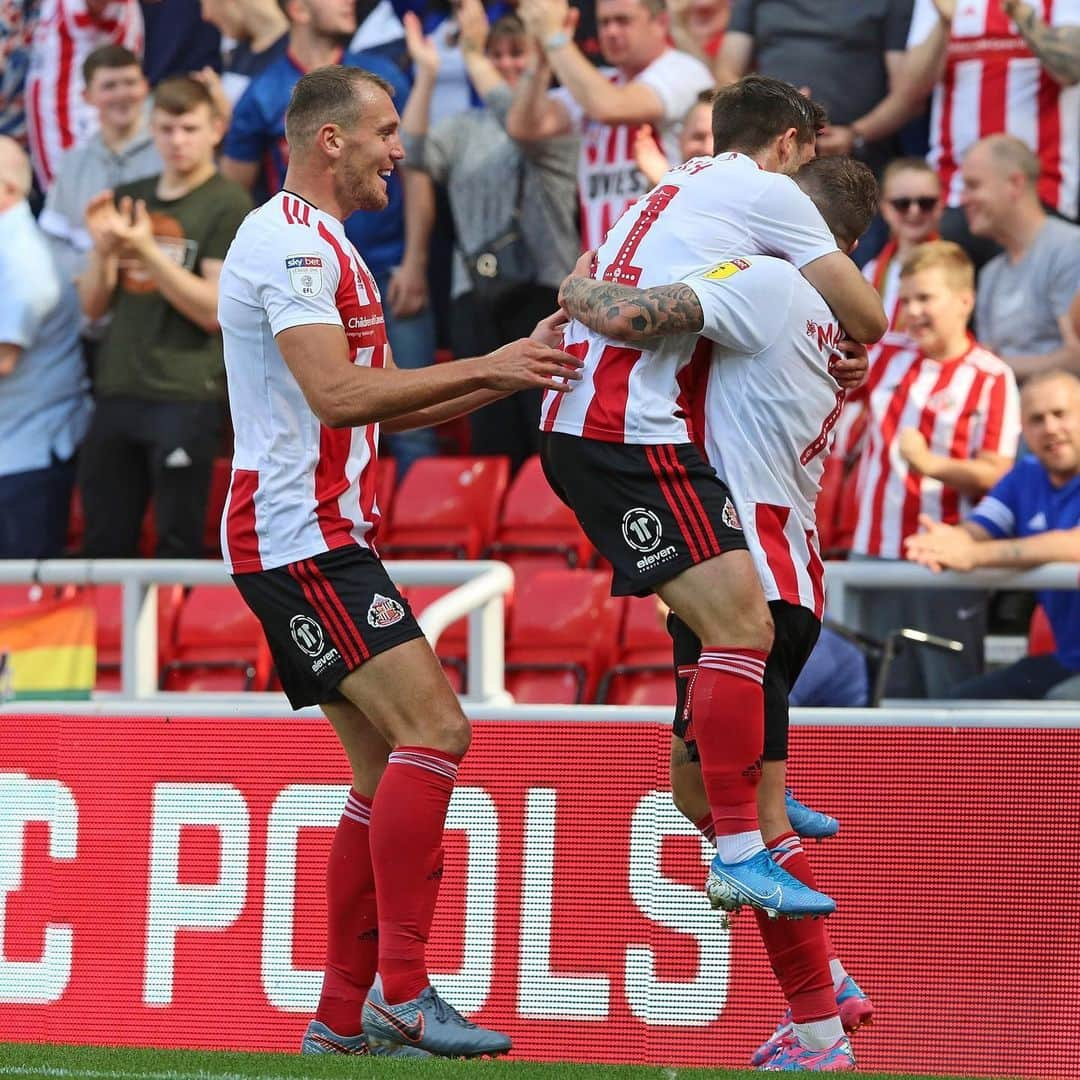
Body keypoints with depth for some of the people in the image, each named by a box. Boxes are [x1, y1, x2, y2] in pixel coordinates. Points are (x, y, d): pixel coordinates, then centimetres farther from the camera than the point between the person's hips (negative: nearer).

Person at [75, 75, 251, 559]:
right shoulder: (128, 199, 13)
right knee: (105, 545, 7)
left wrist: (146, 252, -19)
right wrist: (102, 249, -6)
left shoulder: (228, 206, -3)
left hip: (186, 397, -6)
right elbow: (93, 306, 14)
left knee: (178, 545, -4)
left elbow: (215, 310, -10)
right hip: (117, 392, 6)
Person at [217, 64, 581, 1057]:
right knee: (433, 727, -18)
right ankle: (401, 993, -20)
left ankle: (342, 1019, 10)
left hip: (326, 542, 11)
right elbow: (337, 394, -23)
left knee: (389, 766, 9)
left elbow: (379, 405, 25)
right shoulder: (291, 242, -12)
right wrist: (483, 369, -19)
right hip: (301, 538, -11)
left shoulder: (321, 247, 22)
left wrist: (511, 371, 17)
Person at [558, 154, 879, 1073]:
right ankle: (825, 986, 20)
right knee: (697, 791, 18)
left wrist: (575, 292, 0)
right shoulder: (832, 325, 17)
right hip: (788, 583, 10)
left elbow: (632, 318, -22)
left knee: (750, 809, -6)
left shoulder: (767, 282, -11)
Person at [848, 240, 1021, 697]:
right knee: (888, 692, 9)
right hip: (877, 553, 5)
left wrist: (932, 465, -27)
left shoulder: (991, 379, -8)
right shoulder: (887, 360, 9)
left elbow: (995, 475, -13)